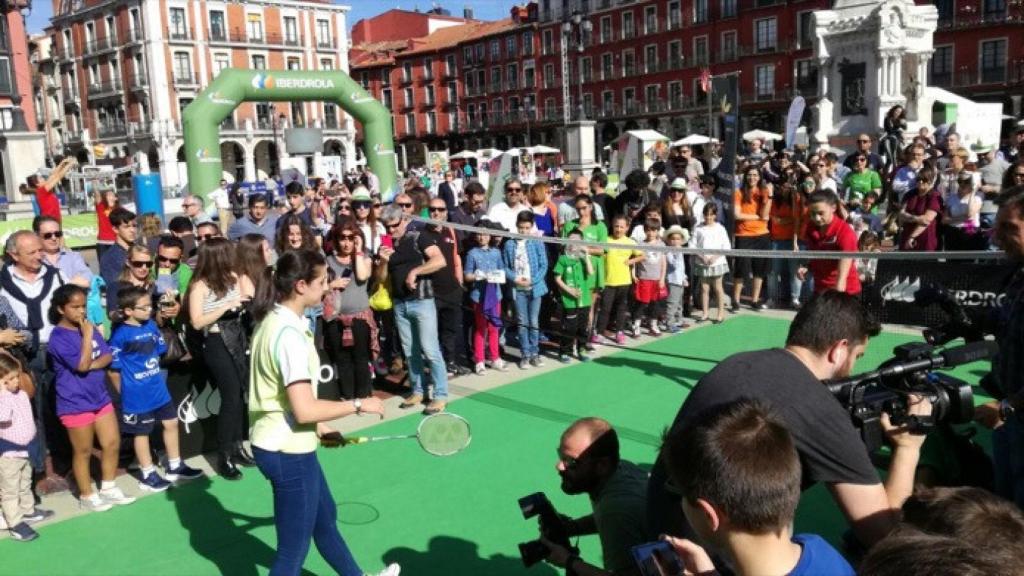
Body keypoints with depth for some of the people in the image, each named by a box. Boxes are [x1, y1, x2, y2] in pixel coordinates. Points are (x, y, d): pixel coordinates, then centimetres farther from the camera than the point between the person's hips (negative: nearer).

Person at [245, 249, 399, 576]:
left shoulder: (273, 320, 5)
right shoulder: (289, 333, -25)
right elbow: (305, 410, -30)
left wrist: (317, 427, 16)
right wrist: (358, 405, -18)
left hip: (278, 443, 10)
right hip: (288, 451, -10)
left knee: (325, 518, 28)